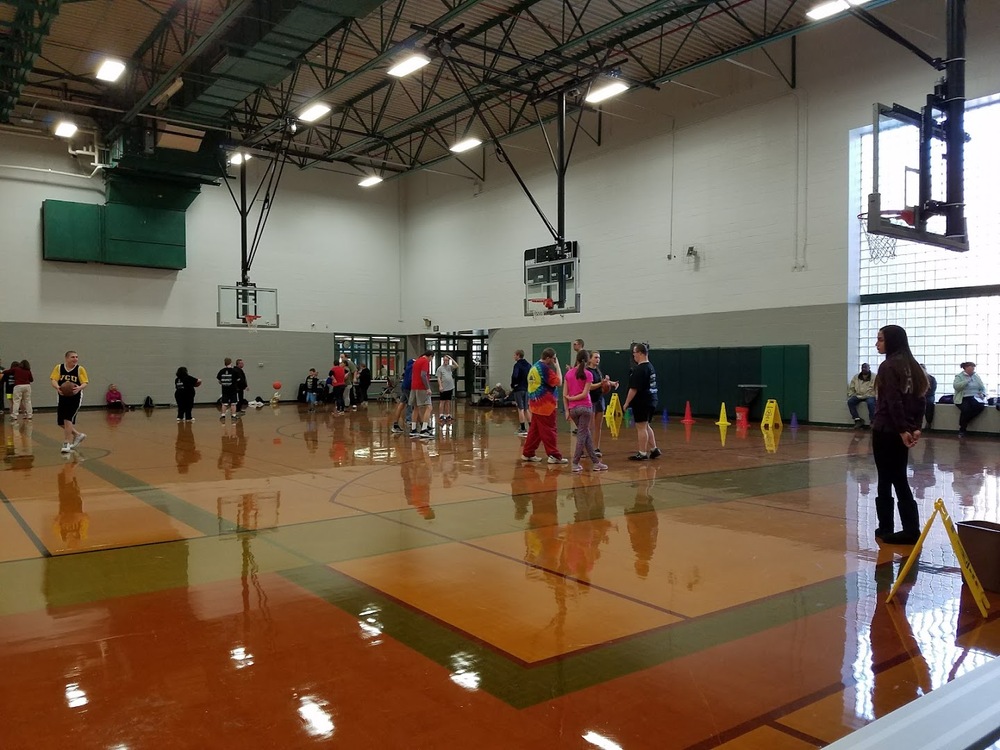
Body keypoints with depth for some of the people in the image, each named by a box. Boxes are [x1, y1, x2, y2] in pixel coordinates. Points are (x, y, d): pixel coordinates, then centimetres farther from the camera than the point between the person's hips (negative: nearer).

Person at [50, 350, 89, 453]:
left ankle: (66, 444, -1)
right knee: (61, 422, 8)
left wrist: (79, 388, -32)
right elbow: (53, 380, -9)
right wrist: (58, 388, -31)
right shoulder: (59, 368, -1)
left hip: (75, 398, -4)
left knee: (68, 420, -13)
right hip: (62, 398, 4)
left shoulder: (80, 369, -6)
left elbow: (85, 383, -10)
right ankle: (78, 435, 30)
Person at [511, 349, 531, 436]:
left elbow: (514, 376, -23)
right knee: (526, 409, 14)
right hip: (527, 389, 6)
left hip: (518, 389, -6)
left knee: (521, 409, -3)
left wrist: (512, 385, -9)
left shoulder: (517, 365, -10)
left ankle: (523, 429, -3)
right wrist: (528, 385, 12)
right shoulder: (528, 365, 10)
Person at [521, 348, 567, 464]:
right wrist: (557, 366, -8)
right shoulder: (545, 368, -15)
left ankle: (527, 454, 16)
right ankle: (554, 456, -1)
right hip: (545, 405, -9)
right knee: (549, 431, -4)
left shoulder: (534, 367, 13)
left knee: (534, 429, 13)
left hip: (535, 404, 9)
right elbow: (559, 382, -14)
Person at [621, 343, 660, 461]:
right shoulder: (650, 366, 12)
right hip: (650, 401, 10)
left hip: (641, 403, -10)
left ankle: (642, 453, 4)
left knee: (641, 427, -2)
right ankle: (654, 450, 21)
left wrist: (626, 403, -14)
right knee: (646, 426, 19)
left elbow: (634, 389, -21)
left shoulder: (639, 369, -19)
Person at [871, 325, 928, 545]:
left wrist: (902, 429, -18)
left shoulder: (889, 366, -13)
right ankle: (911, 530, 12)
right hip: (904, 431, 8)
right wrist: (916, 427, 6)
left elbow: (893, 402, -19)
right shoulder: (911, 365, 12)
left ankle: (886, 528, 9)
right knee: (900, 480, 12)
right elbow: (919, 399, 9)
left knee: (886, 481, 1)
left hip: (886, 431, -8)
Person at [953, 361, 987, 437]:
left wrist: (982, 394, -5)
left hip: (975, 398, 4)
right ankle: (962, 430, -13)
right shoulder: (959, 376, 2)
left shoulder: (976, 377, 16)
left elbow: (983, 388, 16)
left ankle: (963, 425, -14)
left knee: (981, 406, -30)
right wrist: (967, 380, -18)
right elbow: (956, 386, -16)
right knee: (966, 409, -35)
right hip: (963, 398, -4)